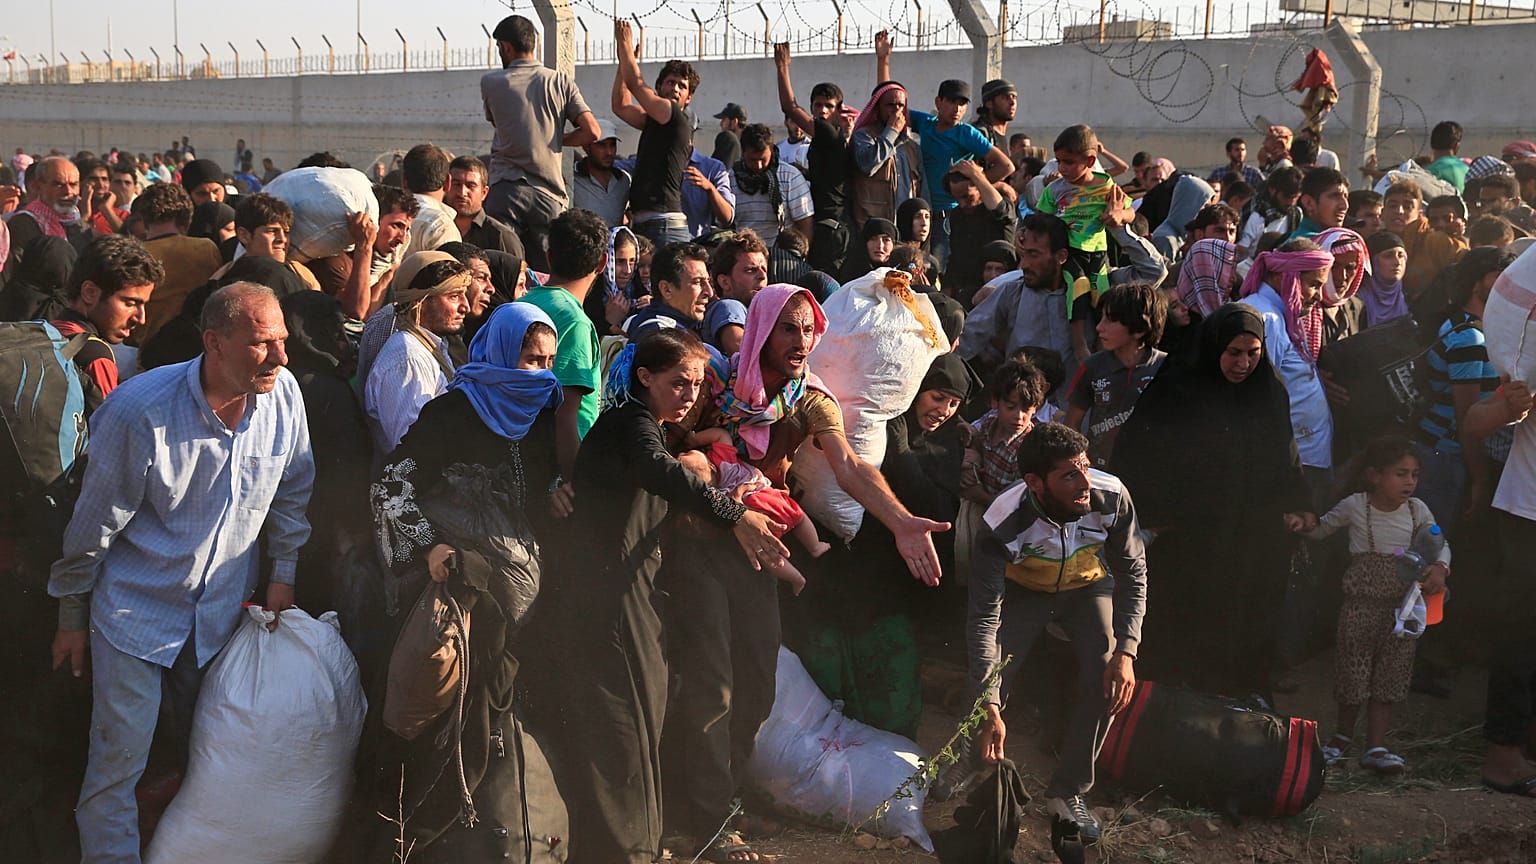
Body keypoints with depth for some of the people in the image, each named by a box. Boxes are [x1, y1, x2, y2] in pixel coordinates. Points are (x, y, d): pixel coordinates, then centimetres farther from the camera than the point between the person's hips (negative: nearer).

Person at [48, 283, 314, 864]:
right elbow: (95, 523, -11)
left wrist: (283, 574, 7)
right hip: (136, 610, -4)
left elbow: (292, 489, 7)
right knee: (118, 759, 0)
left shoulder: (284, 394, -11)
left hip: (223, 610, 4)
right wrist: (71, 616, -2)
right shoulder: (140, 411, -24)